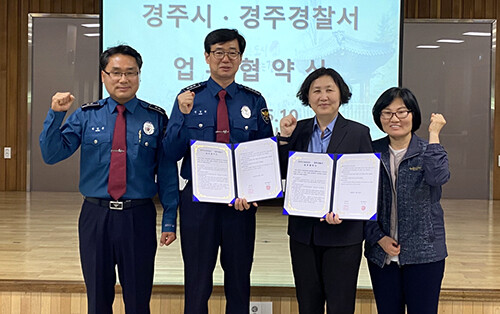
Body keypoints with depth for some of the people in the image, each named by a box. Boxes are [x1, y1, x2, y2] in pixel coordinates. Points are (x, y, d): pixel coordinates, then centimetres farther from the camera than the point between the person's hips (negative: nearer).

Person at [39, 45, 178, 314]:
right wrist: (56, 114, -15)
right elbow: (51, 154, -2)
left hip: (139, 218, -1)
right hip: (95, 216, 1)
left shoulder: (156, 118, -1)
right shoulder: (85, 116, 3)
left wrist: (169, 220, -2)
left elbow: (167, 171, 0)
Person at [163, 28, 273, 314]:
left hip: (242, 203, 1)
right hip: (198, 201, -1)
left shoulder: (255, 102, 2)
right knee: (197, 281, 9)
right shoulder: (188, 98, 1)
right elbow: (171, 153, -4)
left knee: (239, 280, 12)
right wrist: (184, 116, -18)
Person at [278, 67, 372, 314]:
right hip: (303, 232, 4)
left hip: (342, 234, -3)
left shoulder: (358, 133, -3)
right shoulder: (298, 130, 6)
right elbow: (282, 173, 4)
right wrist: (284, 137, -7)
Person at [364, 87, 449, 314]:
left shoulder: (427, 151, 0)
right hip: (381, 252, 2)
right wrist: (379, 237, -7)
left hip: (423, 252, -2)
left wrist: (433, 135, -17)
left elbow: (438, 177, -23)